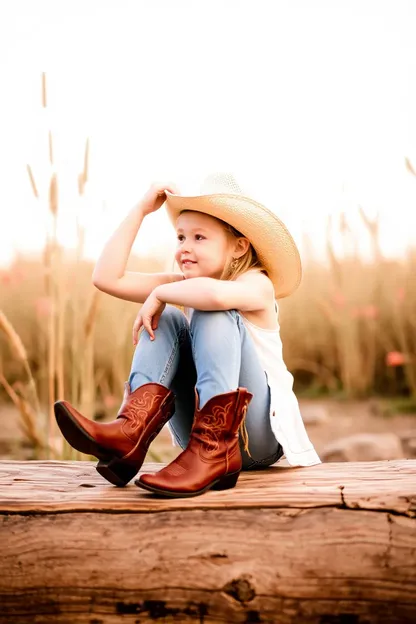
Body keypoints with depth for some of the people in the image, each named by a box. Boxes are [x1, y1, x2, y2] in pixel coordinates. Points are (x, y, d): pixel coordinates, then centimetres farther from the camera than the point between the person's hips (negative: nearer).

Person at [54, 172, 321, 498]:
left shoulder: (257, 285, -11)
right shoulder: (180, 287, 8)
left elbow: (215, 294, -38)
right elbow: (106, 277, -3)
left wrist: (159, 293, -20)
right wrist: (141, 209, -1)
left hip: (257, 434, -5)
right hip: (201, 431, 6)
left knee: (214, 313, -25)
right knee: (167, 318, -13)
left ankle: (214, 453, -36)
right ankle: (131, 433, -32)